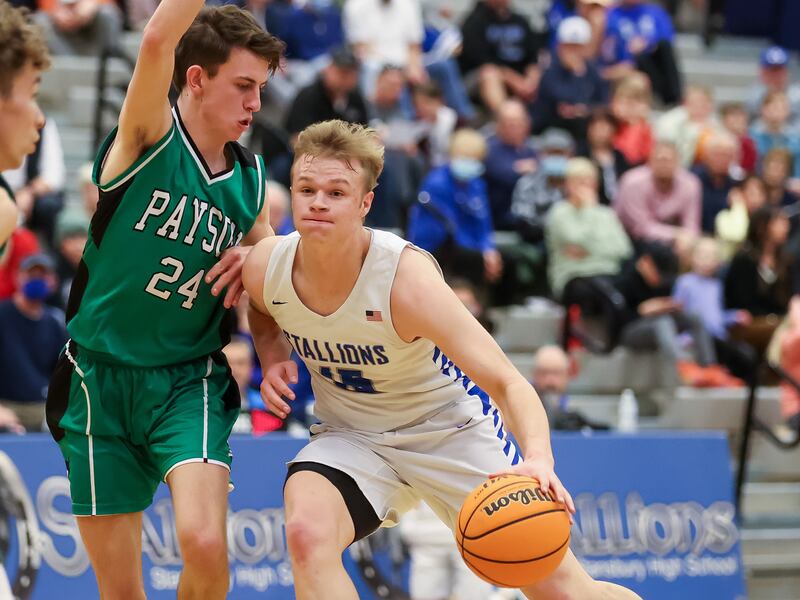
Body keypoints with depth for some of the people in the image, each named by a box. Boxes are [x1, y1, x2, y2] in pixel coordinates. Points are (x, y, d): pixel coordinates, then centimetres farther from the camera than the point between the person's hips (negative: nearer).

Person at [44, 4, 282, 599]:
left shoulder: (251, 179, 7)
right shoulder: (149, 139, -7)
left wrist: (254, 259, 2)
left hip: (189, 382, 2)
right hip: (99, 378, -2)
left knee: (204, 544, -23)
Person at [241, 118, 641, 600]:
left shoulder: (407, 278, -30)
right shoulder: (265, 267, -16)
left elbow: (506, 382, -32)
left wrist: (539, 459, -50)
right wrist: (274, 359, -9)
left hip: (449, 427, -3)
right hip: (351, 435, 3)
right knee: (307, 533, -30)